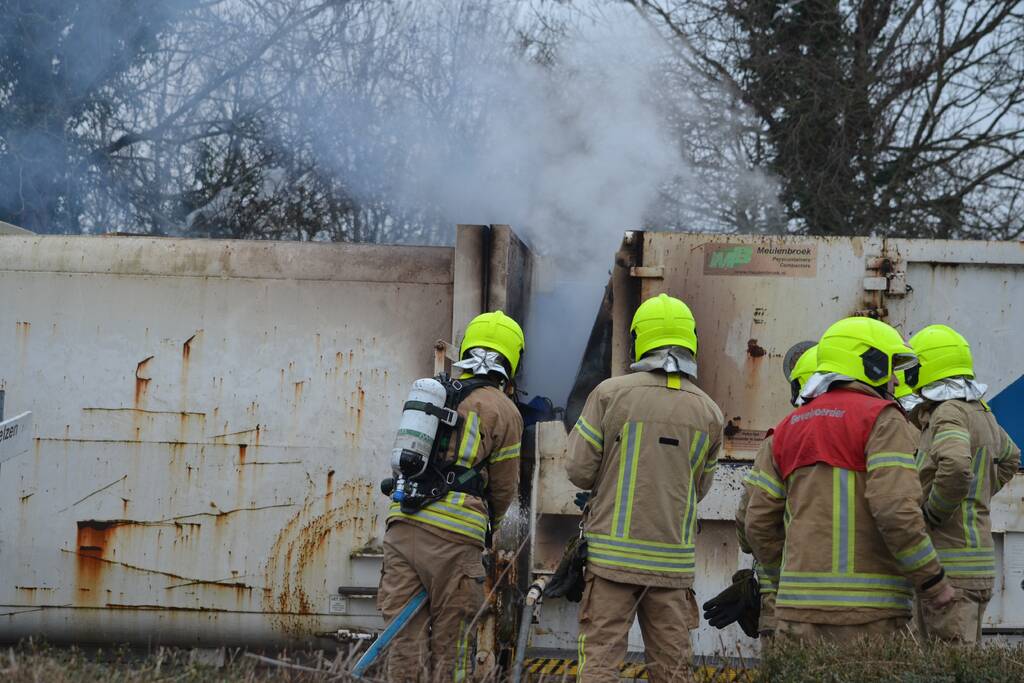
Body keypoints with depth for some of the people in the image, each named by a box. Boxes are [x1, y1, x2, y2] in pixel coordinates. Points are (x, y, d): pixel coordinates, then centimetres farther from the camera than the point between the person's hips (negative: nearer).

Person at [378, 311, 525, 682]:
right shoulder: (504, 410, 3)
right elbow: (504, 488, 8)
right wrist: (487, 524, 28)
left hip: (401, 525, 4)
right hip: (453, 536, -4)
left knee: (405, 639, 6)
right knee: (450, 643, 3)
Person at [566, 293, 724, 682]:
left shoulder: (611, 393, -7)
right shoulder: (709, 413, 2)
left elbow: (579, 471, -5)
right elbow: (699, 488, 11)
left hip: (612, 552, -2)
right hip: (672, 559, 2)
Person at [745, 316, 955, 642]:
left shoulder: (790, 426, 17)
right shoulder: (882, 420, -3)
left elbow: (760, 522, 14)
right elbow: (896, 508, -16)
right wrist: (934, 581, -5)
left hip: (800, 607, 6)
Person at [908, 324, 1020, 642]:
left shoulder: (949, 413, -13)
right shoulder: (979, 412, 15)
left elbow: (956, 467, -33)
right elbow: (1009, 457, 35)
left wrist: (932, 514, -18)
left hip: (951, 568, -9)